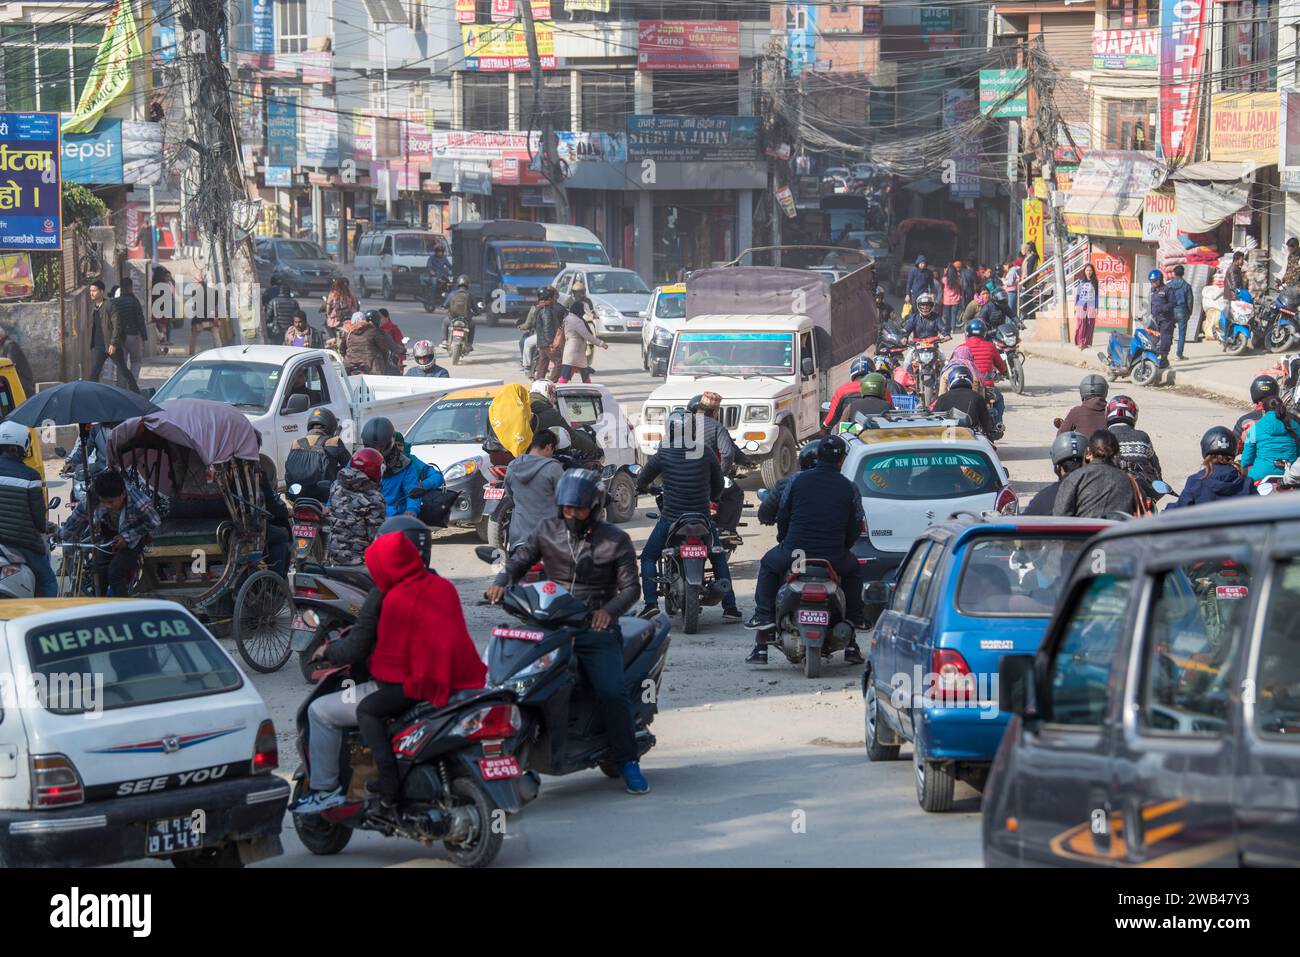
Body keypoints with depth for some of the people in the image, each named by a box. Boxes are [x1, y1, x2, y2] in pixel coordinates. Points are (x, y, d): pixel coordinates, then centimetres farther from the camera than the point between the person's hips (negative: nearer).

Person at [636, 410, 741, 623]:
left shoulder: (663, 455, -8)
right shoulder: (706, 454, -4)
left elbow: (642, 481, 4)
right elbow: (718, 483, 8)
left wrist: (644, 487, 28)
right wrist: (713, 497, 30)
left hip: (671, 518, -2)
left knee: (648, 557, 14)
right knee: (718, 558, 19)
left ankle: (651, 602, -3)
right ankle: (730, 607, 13)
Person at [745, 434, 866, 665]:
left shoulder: (797, 481, 0)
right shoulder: (849, 488, 2)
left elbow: (781, 516, 8)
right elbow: (855, 529, 6)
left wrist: (783, 540, 28)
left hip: (794, 552, -1)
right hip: (834, 557, 1)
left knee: (768, 564, 31)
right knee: (853, 569, 33)